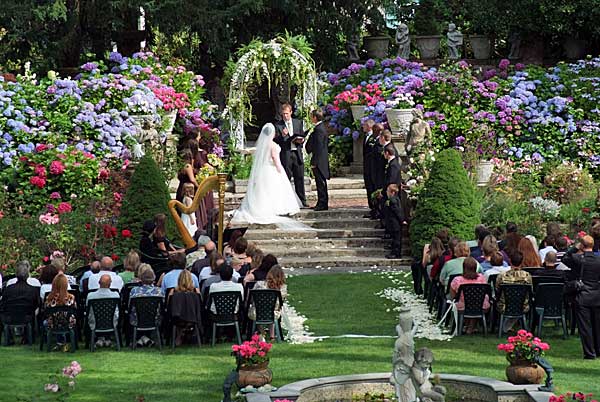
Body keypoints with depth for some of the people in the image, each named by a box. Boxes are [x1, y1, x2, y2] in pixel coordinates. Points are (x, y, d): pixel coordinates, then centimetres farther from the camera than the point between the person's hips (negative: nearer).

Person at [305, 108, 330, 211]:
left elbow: (318, 147, -21)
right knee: (320, 182, 14)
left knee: (320, 182, -6)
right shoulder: (321, 127, 13)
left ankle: (322, 204, -3)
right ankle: (322, 203, 20)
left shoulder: (319, 129, -18)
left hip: (319, 161, -10)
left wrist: (314, 162, -19)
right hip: (322, 160, 10)